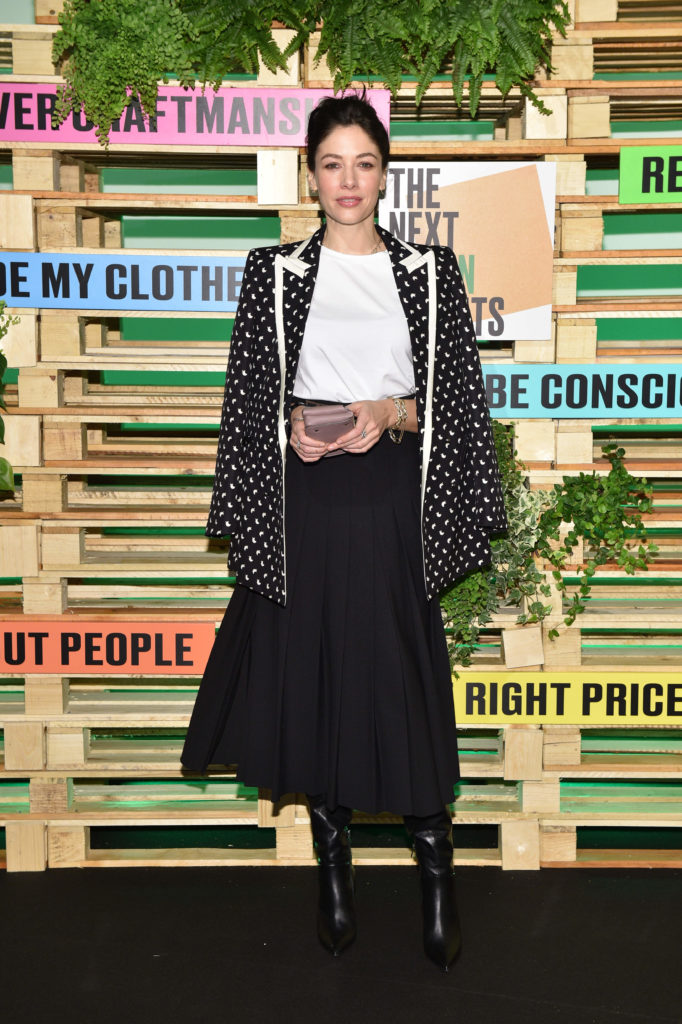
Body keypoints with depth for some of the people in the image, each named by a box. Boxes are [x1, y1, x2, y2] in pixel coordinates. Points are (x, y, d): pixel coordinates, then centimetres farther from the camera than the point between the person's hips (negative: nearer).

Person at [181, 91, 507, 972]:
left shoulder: (429, 271, 7)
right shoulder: (275, 272, 7)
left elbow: (459, 395, 4)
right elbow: (247, 395, 7)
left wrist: (393, 413, -13)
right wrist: (292, 427, -13)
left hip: (392, 498, -1)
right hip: (303, 502, 1)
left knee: (403, 680, 1)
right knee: (310, 676, 6)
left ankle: (436, 876, 17)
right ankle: (333, 869, 22)